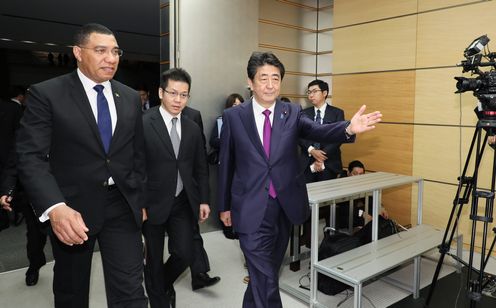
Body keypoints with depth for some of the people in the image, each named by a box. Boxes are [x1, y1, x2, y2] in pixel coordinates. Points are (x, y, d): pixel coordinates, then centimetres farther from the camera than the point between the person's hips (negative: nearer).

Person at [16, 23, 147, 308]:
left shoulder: (131, 98, 7)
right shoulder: (46, 94, -6)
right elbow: (30, 156, -13)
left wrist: (140, 200, 12)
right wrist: (55, 207, -27)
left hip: (122, 205, 3)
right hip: (72, 208, -2)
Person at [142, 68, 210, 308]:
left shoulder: (192, 128, 6)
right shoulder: (143, 124, -11)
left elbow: (201, 168, 11)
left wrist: (203, 200, 6)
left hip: (183, 203, 4)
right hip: (153, 203, -3)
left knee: (184, 254, 2)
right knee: (154, 259, 11)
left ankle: (165, 284, 37)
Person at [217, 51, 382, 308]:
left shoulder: (292, 113, 0)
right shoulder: (233, 116, -4)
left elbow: (318, 132, -18)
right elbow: (226, 164, 2)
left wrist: (349, 129, -39)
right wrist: (224, 205, 7)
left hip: (285, 205, 3)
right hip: (251, 208, -3)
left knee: (269, 269, 21)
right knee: (265, 278, -3)